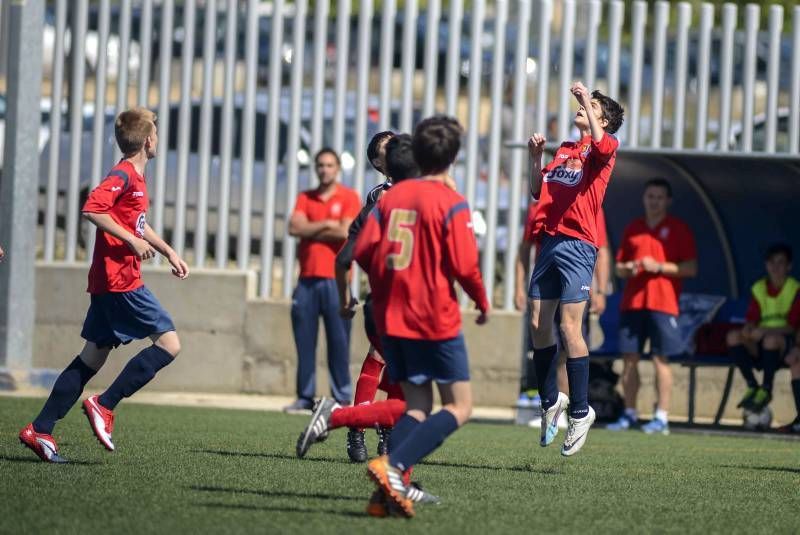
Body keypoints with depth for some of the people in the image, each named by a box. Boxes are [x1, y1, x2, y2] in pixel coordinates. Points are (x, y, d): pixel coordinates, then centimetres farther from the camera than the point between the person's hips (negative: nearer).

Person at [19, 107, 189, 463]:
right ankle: (104, 406, -10)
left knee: (94, 356, 10)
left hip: (109, 284, 10)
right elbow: (92, 208, -26)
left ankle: (40, 430, 8)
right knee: (169, 343, -9)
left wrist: (169, 252, 36)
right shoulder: (123, 176, -12)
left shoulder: (136, 179, 19)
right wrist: (132, 241, -23)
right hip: (120, 281, -10)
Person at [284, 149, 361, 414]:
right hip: (307, 278, 4)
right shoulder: (305, 198, 14)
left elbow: (345, 232, -10)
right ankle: (305, 396, 7)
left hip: (336, 278, -4)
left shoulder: (349, 197, 3)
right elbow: (294, 228, -1)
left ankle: (342, 397, -1)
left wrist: (310, 231, -1)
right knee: (304, 340, 2)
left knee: (338, 341, -4)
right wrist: (326, 225, -7)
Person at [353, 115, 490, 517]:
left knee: (417, 406, 13)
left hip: (392, 318, 6)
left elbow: (363, 251, 4)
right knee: (459, 408, 1)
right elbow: (464, 266, -14)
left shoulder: (392, 196, 6)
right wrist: (483, 302, 5)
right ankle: (392, 466, -18)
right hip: (436, 319, -6)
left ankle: (392, 486, -5)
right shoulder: (451, 204, -10)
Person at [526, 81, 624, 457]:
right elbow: (538, 192, 23)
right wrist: (536, 157, 10)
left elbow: (601, 144, -25)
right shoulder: (564, 150, 22)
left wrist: (586, 98, -18)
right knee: (538, 326, 5)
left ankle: (580, 411, -3)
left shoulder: (605, 147, 1)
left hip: (577, 245, -7)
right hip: (549, 242, 7)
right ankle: (550, 402, 20)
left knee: (569, 328, -11)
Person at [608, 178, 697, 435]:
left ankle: (662, 417, -7)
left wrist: (659, 267, -13)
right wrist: (627, 268, -4)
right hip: (632, 302, 4)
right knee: (629, 358, 2)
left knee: (661, 359, -7)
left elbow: (691, 268, -3)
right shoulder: (632, 229, 15)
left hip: (663, 304, -4)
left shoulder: (678, 229, 2)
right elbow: (619, 267, 19)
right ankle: (629, 414, 9)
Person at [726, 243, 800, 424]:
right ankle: (752, 386, -17)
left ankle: (766, 389, -24)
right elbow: (751, 321, 3)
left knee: (771, 339, -38)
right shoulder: (759, 289, 10)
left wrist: (764, 331, -25)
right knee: (733, 337, -22)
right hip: (760, 348, 5)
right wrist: (748, 330, -22)